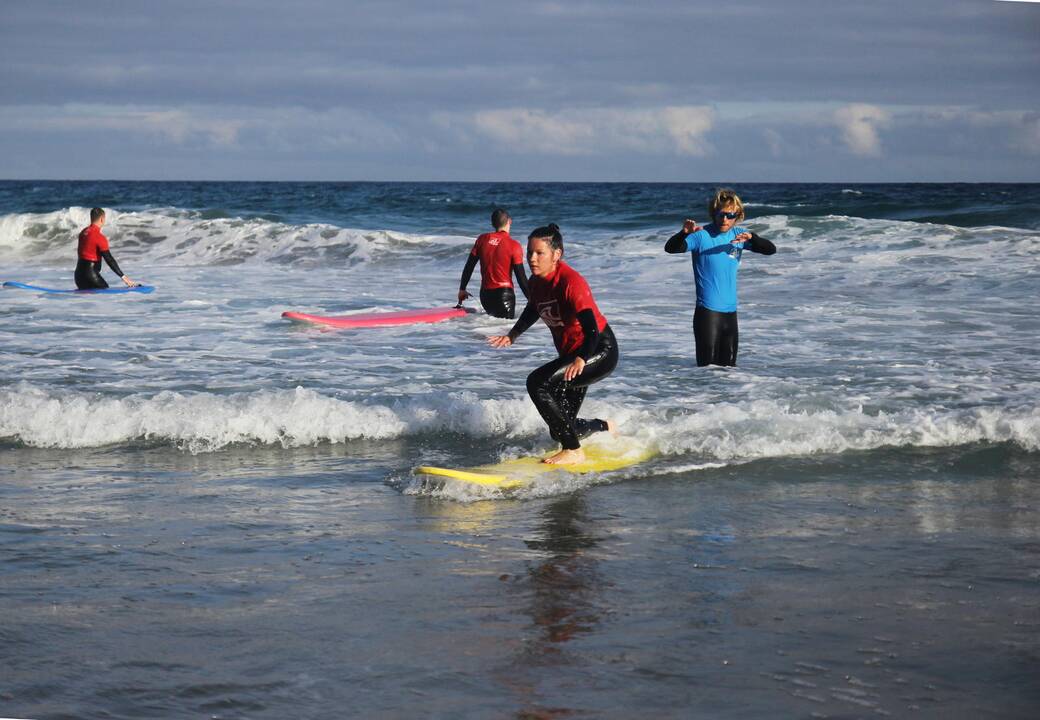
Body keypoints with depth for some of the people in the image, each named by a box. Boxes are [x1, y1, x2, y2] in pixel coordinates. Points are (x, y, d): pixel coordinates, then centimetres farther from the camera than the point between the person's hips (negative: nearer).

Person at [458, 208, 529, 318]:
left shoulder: (482, 239, 4)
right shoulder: (514, 246, -8)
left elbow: (469, 267, 9)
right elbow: (521, 277, -8)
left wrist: (462, 289, 20)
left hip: (485, 295, 5)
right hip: (504, 293, -5)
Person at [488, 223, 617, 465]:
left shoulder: (571, 282, -25)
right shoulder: (535, 282, -2)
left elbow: (591, 328, -34)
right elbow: (533, 310, 23)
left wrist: (581, 360, -50)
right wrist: (512, 335, 13)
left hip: (601, 351, -9)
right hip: (571, 354, 9)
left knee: (537, 383, -27)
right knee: (560, 431, 12)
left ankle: (574, 451, -18)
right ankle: (605, 427, 45)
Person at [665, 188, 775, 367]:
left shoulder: (738, 235, 6)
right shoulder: (702, 236, -9)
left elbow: (770, 249, 2)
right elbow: (670, 248, -19)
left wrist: (751, 238, -17)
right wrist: (684, 233, -39)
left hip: (730, 310, 5)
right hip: (707, 310, -5)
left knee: (729, 364, 11)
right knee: (708, 366, -9)